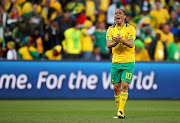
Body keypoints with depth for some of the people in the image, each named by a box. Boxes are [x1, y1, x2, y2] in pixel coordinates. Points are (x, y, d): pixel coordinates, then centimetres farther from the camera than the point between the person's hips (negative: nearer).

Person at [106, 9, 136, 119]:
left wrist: (121, 40, -34)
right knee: (116, 87, 3)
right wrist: (115, 42, -28)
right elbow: (108, 45, -6)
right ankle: (120, 111, 14)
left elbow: (131, 44, -15)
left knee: (124, 85, -14)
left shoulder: (130, 28, -3)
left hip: (128, 61, -3)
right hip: (116, 62, 3)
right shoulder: (111, 29, 6)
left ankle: (121, 111, -16)